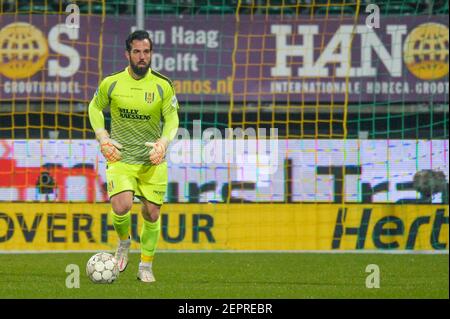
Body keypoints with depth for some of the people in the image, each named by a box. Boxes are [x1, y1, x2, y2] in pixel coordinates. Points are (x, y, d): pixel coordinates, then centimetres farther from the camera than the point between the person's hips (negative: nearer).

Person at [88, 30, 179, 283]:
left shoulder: (163, 86, -4)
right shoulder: (111, 83, -3)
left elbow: (172, 119, 2)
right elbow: (95, 108, 13)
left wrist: (164, 141, -17)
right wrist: (102, 137, 0)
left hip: (153, 160, 1)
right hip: (120, 158, -1)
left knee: (152, 214, 4)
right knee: (121, 207, -21)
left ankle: (146, 266, 22)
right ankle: (124, 242, 12)